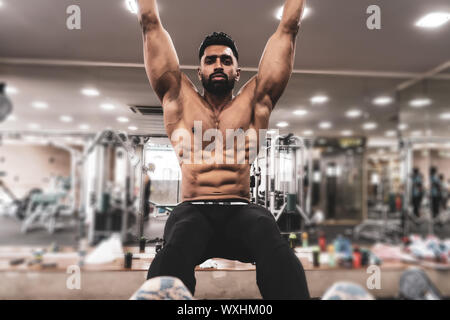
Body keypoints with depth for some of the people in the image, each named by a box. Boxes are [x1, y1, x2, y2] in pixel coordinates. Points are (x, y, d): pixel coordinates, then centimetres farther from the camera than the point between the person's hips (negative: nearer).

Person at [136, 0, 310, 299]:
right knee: (174, 255, -33)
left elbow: (288, 29, 19)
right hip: (192, 211, 0)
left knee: (278, 255, -31)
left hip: (242, 212, 1)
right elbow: (151, 25, 20)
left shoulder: (254, 102, 17)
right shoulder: (180, 98, 16)